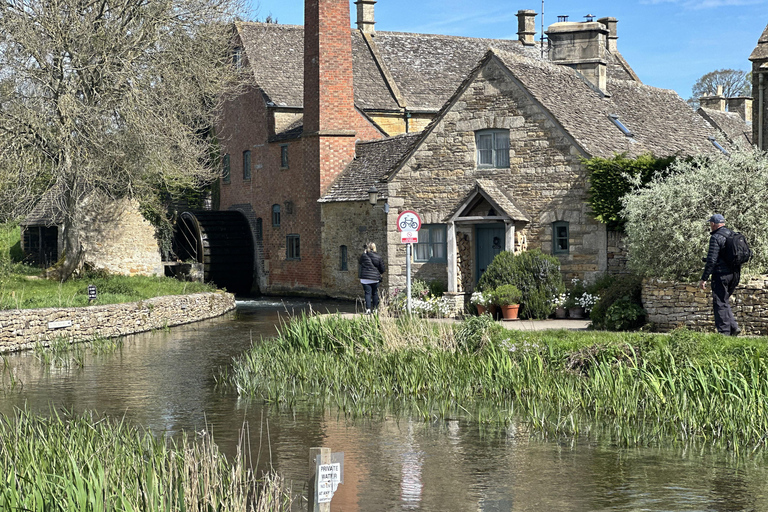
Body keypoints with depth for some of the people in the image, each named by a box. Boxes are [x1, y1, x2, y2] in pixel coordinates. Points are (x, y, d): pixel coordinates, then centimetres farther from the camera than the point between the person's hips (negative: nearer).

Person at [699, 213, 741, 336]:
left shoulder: (716, 237, -12)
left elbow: (711, 260, -17)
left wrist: (704, 278, -13)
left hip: (721, 274, -8)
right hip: (735, 274, 8)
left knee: (720, 304, -2)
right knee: (724, 302, 18)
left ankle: (724, 331, -3)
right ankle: (733, 327, 8)